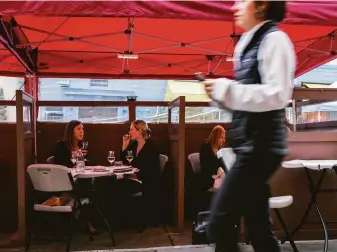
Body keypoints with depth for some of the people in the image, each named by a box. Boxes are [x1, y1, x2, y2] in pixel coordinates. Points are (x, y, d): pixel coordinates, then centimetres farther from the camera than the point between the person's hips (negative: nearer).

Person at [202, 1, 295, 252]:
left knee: (220, 223, -8)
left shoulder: (274, 38, -8)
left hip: (260, 144, -9)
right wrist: (221, 93, 6)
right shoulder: (251, 42, 19)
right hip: (251, 144, 9)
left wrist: (226, 89, -17)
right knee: (258, 226, 13)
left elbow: (277, 95, -20)